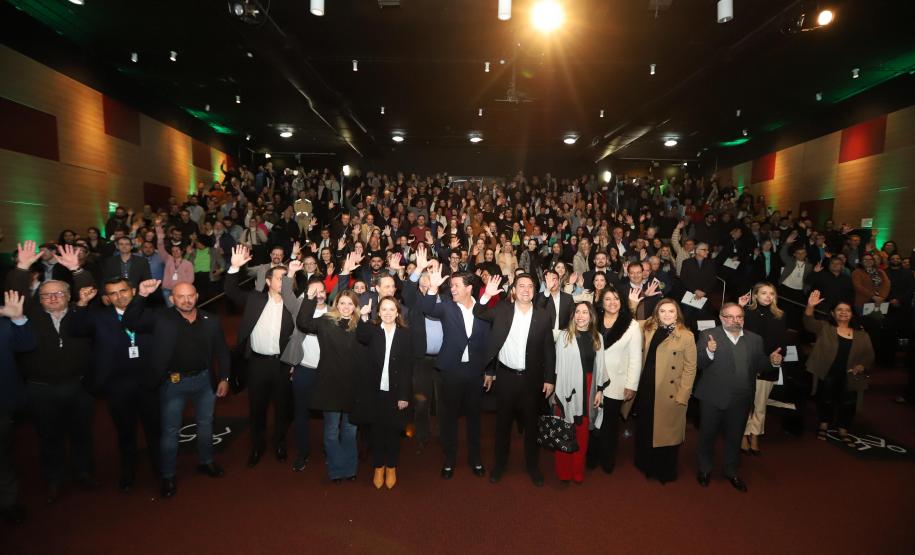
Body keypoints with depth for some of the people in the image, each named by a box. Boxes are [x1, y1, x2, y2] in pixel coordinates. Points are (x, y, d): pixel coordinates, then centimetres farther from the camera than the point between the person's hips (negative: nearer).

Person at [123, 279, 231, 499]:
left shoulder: (210, 320, -4)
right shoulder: (161, 318, -8)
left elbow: (221, 350, 2)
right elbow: (130, 322, -19)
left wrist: (224, 378, 1)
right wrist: (141, 296, -30)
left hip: (204, 379, 3)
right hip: (173, 382, -2)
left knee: (206, 423, 19)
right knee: (170, 430, 9)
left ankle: (205, 462, 40)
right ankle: (168, 476, 26)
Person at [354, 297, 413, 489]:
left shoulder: (405, 333, -1)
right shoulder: (372, 330, 1)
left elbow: (408, 367, -3)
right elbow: (361, 337, -24)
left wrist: (405, 395, -7)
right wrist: (363, 316, -41)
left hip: (395, 391, 0)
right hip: (374, 390, 1)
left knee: (393, 431, 11)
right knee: (376, 430, 11)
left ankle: (391, 468, 30)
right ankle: (378, 467, 30)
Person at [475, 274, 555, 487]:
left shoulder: (544, 315, -4)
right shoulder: (502, 309, -2)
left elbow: (549, 349, 0)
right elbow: (478, 314, -5)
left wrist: (550, 379, -1)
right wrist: (487, 295, -22)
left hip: (532, 378, 0)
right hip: (506, 376, 0)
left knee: (531, 423, 14)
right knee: (503, 421, 13)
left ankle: (532, 465, 32)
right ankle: (500, 463, 32)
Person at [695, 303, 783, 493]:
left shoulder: (755, 339, 5)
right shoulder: (708, 336, -9)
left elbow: (759, 365, 5)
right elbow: (699, 364, -15)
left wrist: (772, 361, -14)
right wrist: (709, 352, -34)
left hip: (741, 399, 3)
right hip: (713, 397, -3)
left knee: (735, 436, 20)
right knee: (708, 434, 14)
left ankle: (731, 470, 41)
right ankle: (704, 468, 37)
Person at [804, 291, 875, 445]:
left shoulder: (862, 335, 17)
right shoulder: (824, 328, 9)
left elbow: (869, 355, 15)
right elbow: (809, 323, -9)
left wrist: (861, 366, -5)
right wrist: (810, 306, -26)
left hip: (848, 375, 2)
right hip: (827, 373, -2)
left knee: (849, 398, -14)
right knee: (826, 396, -16)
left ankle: (843, 430, 5)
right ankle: (824, 424, 7)